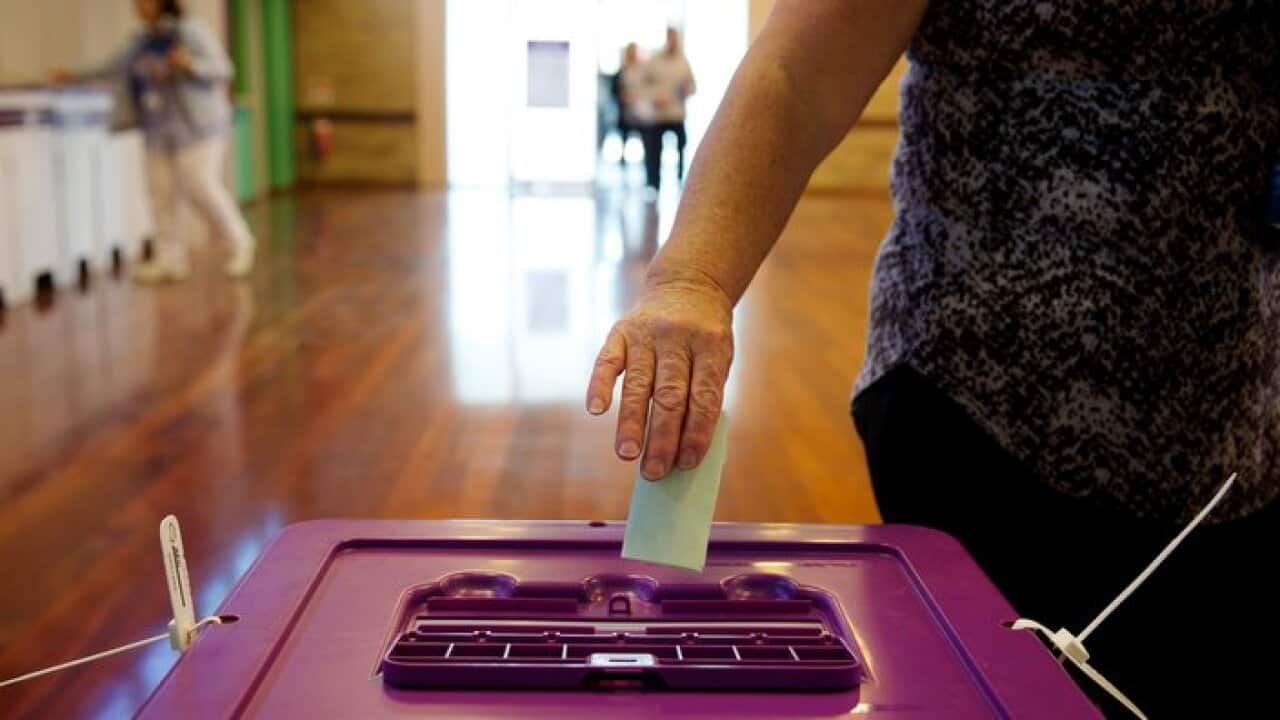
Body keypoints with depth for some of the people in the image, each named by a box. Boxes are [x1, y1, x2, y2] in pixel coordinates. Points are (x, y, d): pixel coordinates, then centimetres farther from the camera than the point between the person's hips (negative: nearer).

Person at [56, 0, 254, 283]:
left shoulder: (190, 30, -7)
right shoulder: (142, 41, 12)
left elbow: (222, 69, -12)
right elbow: (114, 67, 22)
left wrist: (190, 65, -28)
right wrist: (75, 77, 19)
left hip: (197, 126, -7)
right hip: (160, 130, 7)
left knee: (201, 188, -12)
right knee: (163, 193, 0)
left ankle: (240, 243, 5)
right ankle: (169, 260, 3)